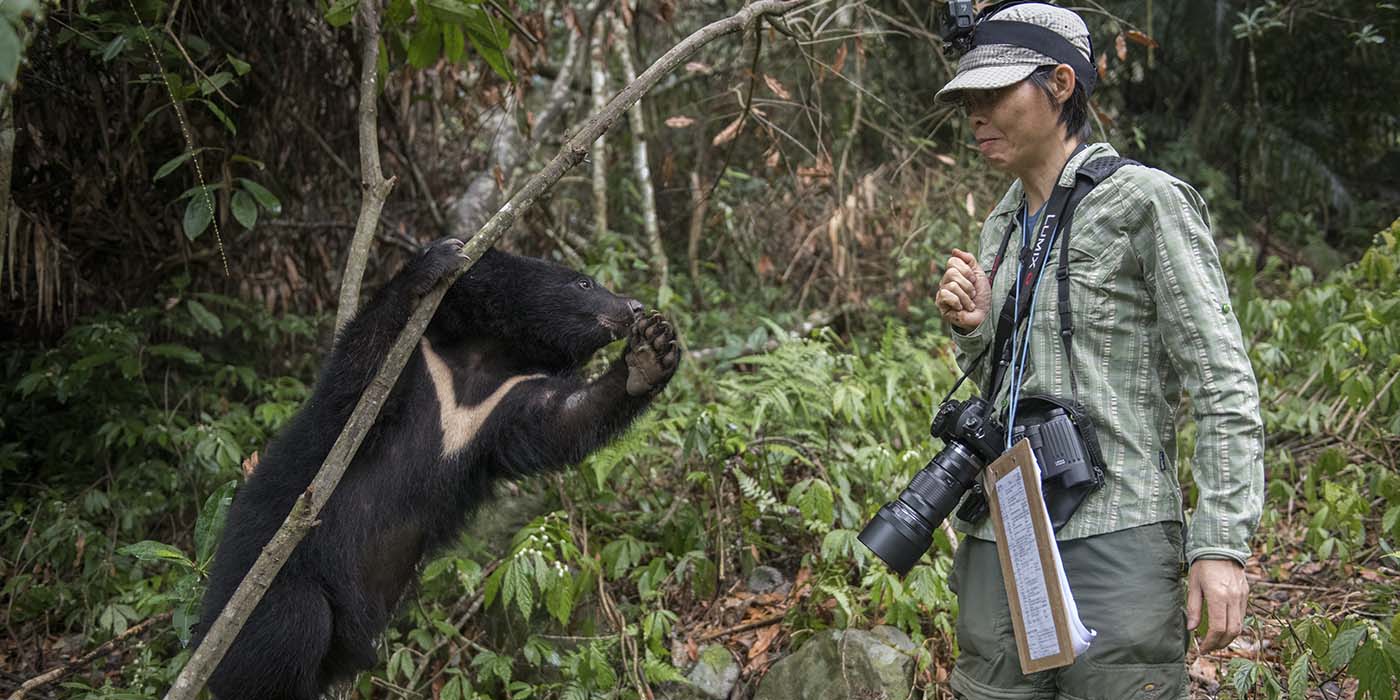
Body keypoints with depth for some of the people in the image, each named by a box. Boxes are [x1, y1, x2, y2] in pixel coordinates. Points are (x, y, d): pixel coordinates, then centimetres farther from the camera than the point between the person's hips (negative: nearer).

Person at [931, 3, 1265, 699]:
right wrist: (972, 329, 3)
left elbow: (1223, 384, -9)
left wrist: (1221, 542, -17)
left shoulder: (1146, 202, -4)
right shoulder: (1002, 227, 17)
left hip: (1113, 540, -7)